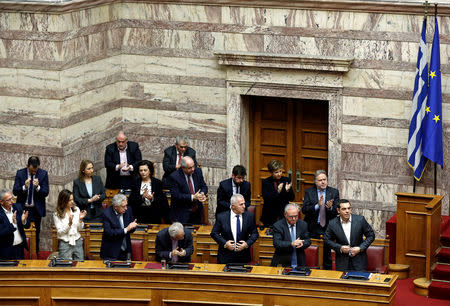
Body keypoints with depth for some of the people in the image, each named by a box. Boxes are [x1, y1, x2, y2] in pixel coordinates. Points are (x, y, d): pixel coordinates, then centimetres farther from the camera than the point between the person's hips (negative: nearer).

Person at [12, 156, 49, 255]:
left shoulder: (43, 174, -4)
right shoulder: (20, 173, -3)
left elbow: (46, 193, -7)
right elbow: (15, 191, -7)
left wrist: (38, 187, -27)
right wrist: (24, 187, -26)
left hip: (36, 209, 0)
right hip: (23, 208, 0)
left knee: (36, 234, 5)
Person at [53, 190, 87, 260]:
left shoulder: (76, 210, 3)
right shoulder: (57, 214, -7)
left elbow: (79, 229, 6)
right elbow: (60, 232, -11)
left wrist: (80, 219, -13)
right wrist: (69, 223, -23)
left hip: (77, 242, 3)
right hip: (65, 243, -3)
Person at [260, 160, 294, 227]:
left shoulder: (286, 180, 4)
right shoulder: (265, 182, -3)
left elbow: (291, 198, 3)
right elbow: (266, 198, -14)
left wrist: (288, 190, -17)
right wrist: (277, 191, -26)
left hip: (284, 215, 2)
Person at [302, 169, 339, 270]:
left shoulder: (334, 192, 2)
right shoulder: (309, 192, 1)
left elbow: (337, 211, -3)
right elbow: (304, 210, -9)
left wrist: (330, 208, -26)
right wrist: (317, 206, -24)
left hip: (328, 228, 0)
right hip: (313, 229, 0)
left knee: (327, 254, 6)